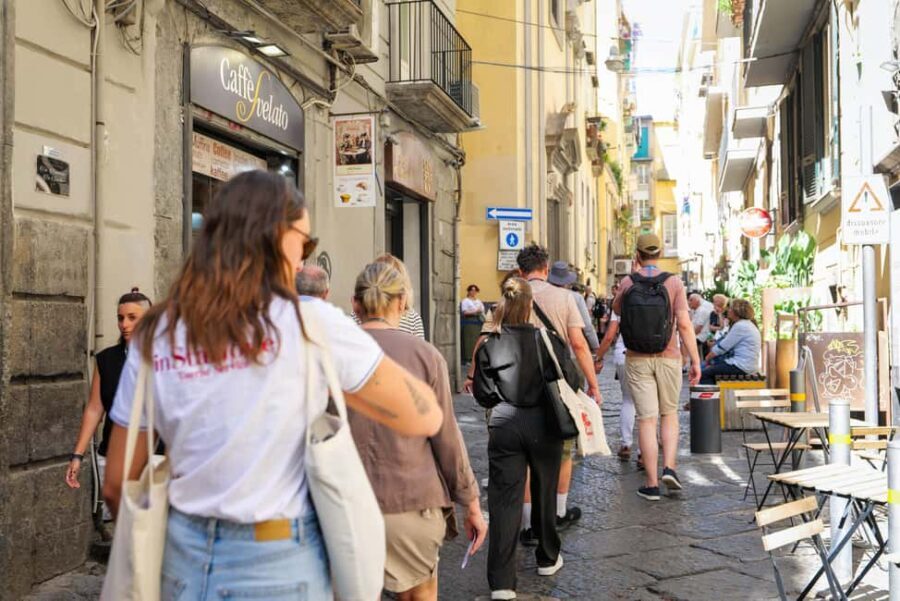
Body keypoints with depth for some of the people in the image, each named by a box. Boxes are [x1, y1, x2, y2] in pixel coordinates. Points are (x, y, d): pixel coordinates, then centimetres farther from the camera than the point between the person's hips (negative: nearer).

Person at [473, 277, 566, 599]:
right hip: (542, 425, 1)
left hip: (504, 427, 0)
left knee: (504, 500, 1)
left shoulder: (488, 345, -5)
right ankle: (547, 559, 38)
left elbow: (482, 394, -2)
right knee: (544, 492, 20)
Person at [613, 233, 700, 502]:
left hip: (637, 359, 0)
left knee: (646, 419, 2)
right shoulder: (673, 282, -4)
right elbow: (684, 324, -10)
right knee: (669, 413, 19)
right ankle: (669, 467, 4)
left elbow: (616, 309, 19)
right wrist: (696, 361, -5)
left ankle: (652, 484, 5)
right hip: (668, 357, 0)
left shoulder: (627, 282, -1)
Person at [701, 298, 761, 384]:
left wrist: (708, 357, 4)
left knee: (704, 373, -10)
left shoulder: (740, 326, -15)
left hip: (741, 367, -11)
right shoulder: (747, 324, 18)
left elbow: (722, 347, -11)